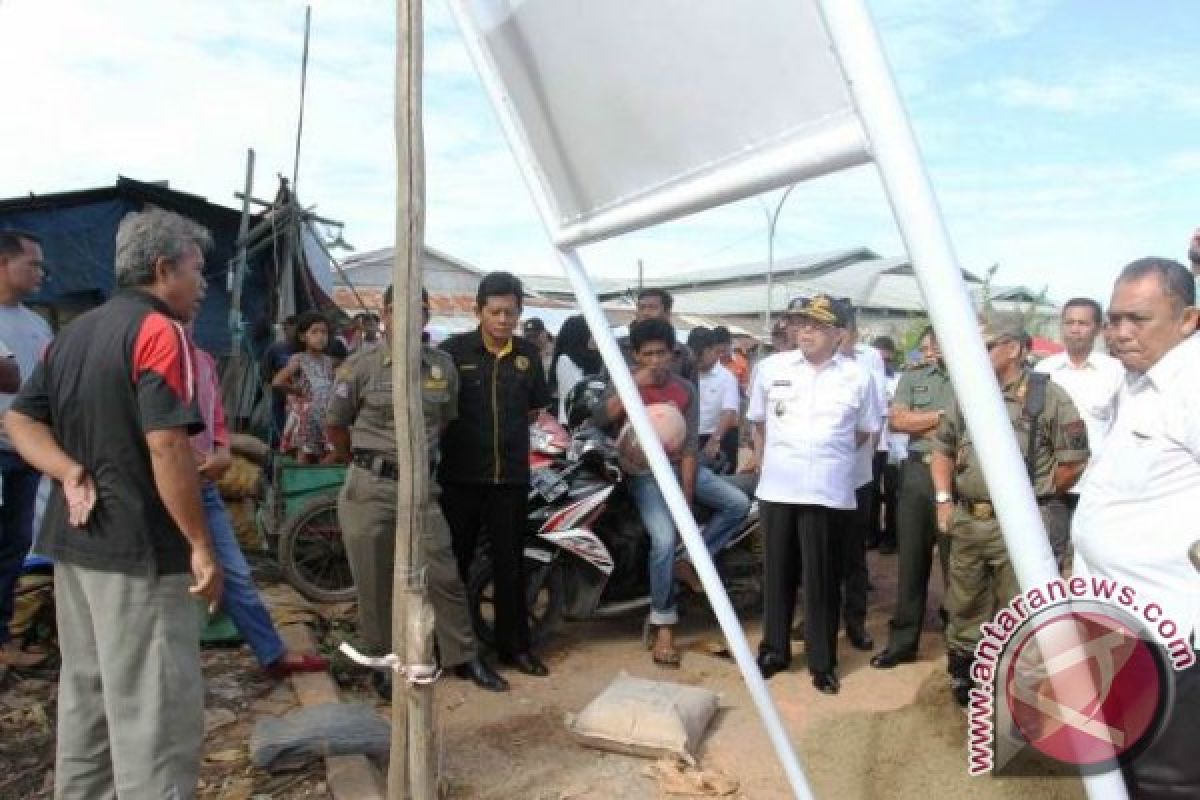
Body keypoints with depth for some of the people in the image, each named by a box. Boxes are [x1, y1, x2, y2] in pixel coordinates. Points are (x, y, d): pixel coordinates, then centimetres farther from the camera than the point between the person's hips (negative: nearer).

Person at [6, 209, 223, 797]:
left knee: (85, 694, 20)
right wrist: (200, 544, -19)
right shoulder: (158, 330, -14)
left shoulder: (72, 333, 14)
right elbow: (166, 445, -23)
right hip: (138, 547, -9)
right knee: (155, 712, -2)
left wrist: (72, 475, -3)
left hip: (74, 541, 9)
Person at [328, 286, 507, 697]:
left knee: (443, 576, 4)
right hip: (370, 489, -2)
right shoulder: (361, 366, -5)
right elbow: (335, 425, 5)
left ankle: (463, 657, 20)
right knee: (375, 583, 7)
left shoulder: (443, 366, 4)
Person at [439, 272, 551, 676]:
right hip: (461, 475, -2)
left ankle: (514, 644, 23)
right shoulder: (454, 349, -5)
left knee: (510, 563, 11)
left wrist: (507, 432, 10)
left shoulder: (528, 354, 6)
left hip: (511, 475, 3)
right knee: (454, 560, 8)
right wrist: (462, 435, 1)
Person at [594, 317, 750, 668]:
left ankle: (689, 562, 5)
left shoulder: (686, 390, 2)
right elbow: (599, 420, -25)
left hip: (680, 467, 4)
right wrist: (633, 385, -31)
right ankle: (663, 625, -7)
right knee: (664, 539, -23)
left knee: (738, 504, -11)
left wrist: (688, 495, -10)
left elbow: (690, 445, -2)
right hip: (644, 473, -4)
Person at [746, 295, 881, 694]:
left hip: (828, 491, -1)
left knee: (823, 579, 5)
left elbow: (865, 430, 12)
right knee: (778, 572, 12)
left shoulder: (857, 377, -2)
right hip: (777, 488, 2)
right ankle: (774, 649, 27)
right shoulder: (771, 367, 2)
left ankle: (823, 661, 19)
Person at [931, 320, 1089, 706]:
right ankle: (962, 680, 35)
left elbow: (1074, 462, -3)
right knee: (963, 608, 17)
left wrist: (1034, 497, 5)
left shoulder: (1048, 395, -7)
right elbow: (943, 449, 17)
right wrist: (944, 498, 7)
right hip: (966, 521, 5)